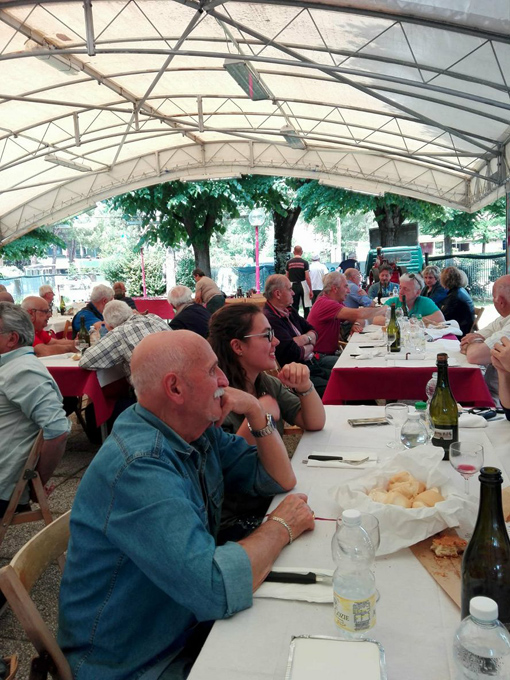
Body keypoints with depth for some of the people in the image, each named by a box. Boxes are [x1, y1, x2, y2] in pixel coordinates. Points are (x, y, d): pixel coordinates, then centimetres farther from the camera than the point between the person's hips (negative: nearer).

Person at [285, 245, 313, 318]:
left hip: (293, 286, 2)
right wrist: (310, 290, -4)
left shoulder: (289, 263, 2)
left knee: (294, 308, 9)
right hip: (303, 285, -2)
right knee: (306, 308, 5)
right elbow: (307, 277, -9)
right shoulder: (304, 262, -6)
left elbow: (287, 277, 7)